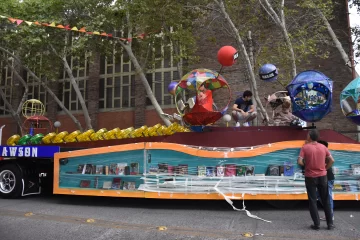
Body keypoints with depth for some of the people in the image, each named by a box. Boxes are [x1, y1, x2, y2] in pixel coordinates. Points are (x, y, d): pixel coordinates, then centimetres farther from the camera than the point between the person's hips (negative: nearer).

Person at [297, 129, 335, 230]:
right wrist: (325, 169, 13)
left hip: (310, 177, -3)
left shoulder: (305, 147, -10)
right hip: (322, 176, 3)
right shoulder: (323, 147, 1)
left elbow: (299, 162, -18)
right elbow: (331, 160, 1)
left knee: (312, 201, 5)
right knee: (326, 200, 13)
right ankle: (330, 224, 16)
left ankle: (317, 224, 6)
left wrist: (306, 164, 2)